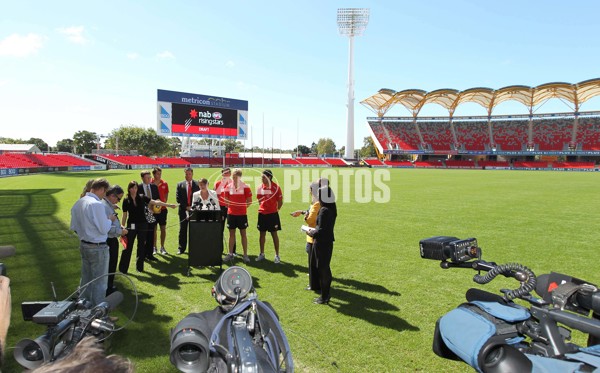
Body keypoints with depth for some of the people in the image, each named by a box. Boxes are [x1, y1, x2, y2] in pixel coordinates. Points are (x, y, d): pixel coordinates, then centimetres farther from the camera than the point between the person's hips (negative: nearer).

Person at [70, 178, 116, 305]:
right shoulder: (97, 204, -23)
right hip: (98, 247, -8)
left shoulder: (78, 203, 3)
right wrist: (110, 219, -3)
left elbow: (73, 227, 11)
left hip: (83, 245, 8)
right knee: (100, 281, 5)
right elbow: (104, 229, -21)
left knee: (86, 279, 22)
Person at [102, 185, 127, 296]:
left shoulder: (109, 205, 9)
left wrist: (119, 226, 8)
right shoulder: (104, 207, -23)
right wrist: (120, 231, -19)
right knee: (110, 266, 2)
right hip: (109, 241, -10)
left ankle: (109, 286, 36)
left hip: (111, 240, 10)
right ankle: (108, 289, 16)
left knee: (111, 265, 22)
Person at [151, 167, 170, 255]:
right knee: (153, 229, 5)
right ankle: (154, 247, 16)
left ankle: (162, 247, 15)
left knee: (163, 228, 4)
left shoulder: (164, 184, 4)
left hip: (162, 209, 2)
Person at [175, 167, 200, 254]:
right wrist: (186, 206, -9)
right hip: (183, 210, 1)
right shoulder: (180, 185, 5)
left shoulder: (197, 185, 3)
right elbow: (178, 198, 0)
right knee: (183, 230, 5)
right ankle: (181, 248, 13)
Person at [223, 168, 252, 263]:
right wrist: (230, 206, 3)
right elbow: (226, 199, 12)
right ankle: (230, 254, 19)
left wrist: (243, 207, -5)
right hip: (231, 213, 3)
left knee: (243, 234, 4)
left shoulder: (245, 187, -6)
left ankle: (245, 255, 10)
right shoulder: (228, 186, 3)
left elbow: (249, 201, -1)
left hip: (242, 214, -3)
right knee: (231, 233, 10)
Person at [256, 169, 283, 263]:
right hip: (262, 214, 4)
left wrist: (276, 209, 1)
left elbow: (280, 201, -2)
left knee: (274, 234, 3)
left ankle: (277, 255, 13)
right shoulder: (260, 187, 3)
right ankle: (262, 254, 25)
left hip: (272, 214, -4)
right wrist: (263, 207, 11)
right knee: (262, 233, 11)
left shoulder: (276, 187, -9)